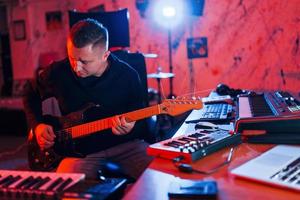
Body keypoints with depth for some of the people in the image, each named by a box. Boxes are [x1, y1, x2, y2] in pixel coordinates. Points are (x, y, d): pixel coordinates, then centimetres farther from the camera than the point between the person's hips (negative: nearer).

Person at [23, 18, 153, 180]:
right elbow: (31, 96, 17)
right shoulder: (58, 72, -4)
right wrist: (38, 125, 2)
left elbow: (141, 120, 3)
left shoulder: (128, 76, -6)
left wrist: (130, 128, -20)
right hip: (79, 150, 0)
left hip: (124, 145, 0)